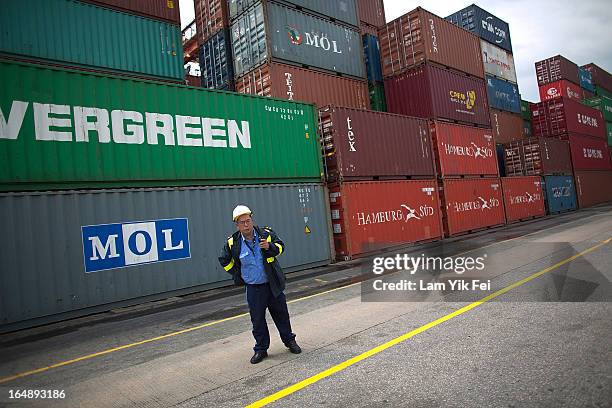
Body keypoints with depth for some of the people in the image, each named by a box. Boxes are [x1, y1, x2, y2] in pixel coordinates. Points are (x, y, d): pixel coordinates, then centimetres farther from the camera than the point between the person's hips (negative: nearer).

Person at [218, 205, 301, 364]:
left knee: (281, 315, 13)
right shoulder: (232, 243, -8)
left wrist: (269, 247, -19)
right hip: (253, 288, 0)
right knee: (257, 320, 7)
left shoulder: (266, 233, -8)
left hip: (273, 284, 1)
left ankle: (290, 341, 33)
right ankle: (261, 349, 25)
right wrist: (238, 275, 5)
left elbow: (280, 246, 3)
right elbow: (224, 261, 8)